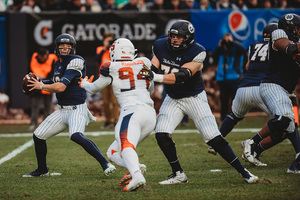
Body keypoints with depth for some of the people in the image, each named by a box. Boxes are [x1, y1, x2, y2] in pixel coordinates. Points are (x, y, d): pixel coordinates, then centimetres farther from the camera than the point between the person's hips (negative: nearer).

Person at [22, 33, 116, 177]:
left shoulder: (75, 62, -16)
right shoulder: (58, 63, 11)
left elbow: (60, 87, -22)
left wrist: (41, 86, -7)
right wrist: (38, 81, 11)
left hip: (77, 109, -9)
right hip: (62, 110, 9)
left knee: (76, 136, -34)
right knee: (38, 136, 11)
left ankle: (105, 164, -32)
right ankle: (42, 170, 31)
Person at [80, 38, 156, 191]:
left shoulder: (112, 69, 5)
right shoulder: (144, 63, 17)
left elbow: (94, 89, 22)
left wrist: (84, 84, 44)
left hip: (131, 111, -6)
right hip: (151, 114, 6)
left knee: (126, 147, -28)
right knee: (113, 152, 15)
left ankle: (137, 175, -55)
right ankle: (134, 168, -12)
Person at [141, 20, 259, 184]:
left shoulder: (196, 53, -23)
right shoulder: (161, 46, -8)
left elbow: (181, 77, -33)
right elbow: (153, 69, -1)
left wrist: (156, 77, -43)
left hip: (194, 98, -4)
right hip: (172, 99, 4)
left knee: (213, 138, -11)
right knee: (162, 135, -14)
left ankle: (242, 171, 2)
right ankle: (178, 175, 2)